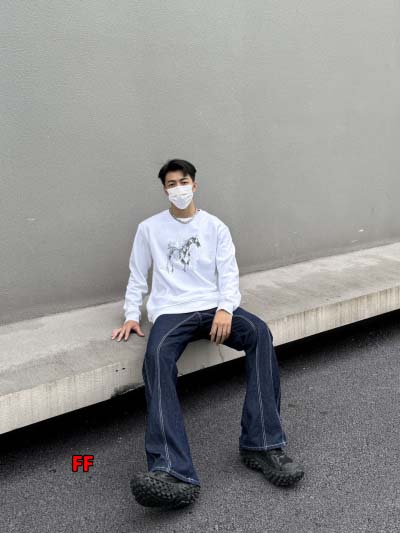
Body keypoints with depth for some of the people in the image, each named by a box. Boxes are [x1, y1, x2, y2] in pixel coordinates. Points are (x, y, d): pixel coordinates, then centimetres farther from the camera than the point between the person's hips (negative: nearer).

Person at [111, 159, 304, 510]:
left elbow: (229, 274, 5)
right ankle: (174, 474, -50)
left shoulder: (216, 227, 15)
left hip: (214, 307, 1)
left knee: (259, 332, -31)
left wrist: (225, 309, -14)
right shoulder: (149, 228, 16)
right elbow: (137, 277, 18)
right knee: (156, 356, -36)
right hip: (171, 311, -1)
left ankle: (262, 445, -29)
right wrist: (132, 316, 2)